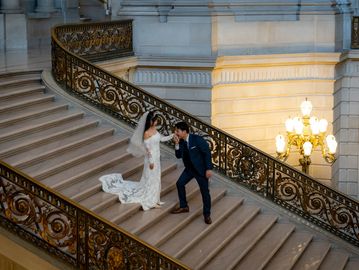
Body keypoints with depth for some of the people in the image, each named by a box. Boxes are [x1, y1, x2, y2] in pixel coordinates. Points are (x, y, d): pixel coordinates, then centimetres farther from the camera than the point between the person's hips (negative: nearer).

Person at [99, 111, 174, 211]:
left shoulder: (154, 129, 2)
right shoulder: (146, 133, -22)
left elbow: (162, 138, 13)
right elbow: (147, 148, -20)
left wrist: (172, 136, 1)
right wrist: (151, 162, -17)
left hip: (156, 158, 8)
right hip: (151, 159, -8)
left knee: (155, 178, 16)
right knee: (151, 179, 3)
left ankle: (154, 199, 29)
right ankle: (151, 201, 14)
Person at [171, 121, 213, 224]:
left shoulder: (197, 139, -23)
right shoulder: (181, 142, -3)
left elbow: (207, 153, -19)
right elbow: (178, 156, -2)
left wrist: (208, 169, -21)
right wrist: (177, 144, -17)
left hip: (201, 169, -7)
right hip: (189, 168, 7)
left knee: (205, 191, -1)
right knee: (180, 183, 5)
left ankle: (207, 214, 12)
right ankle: (184, 206, 22)